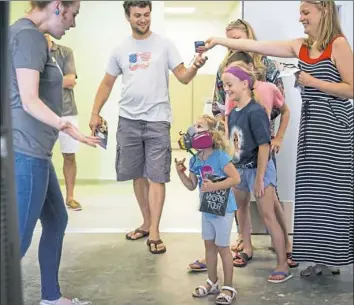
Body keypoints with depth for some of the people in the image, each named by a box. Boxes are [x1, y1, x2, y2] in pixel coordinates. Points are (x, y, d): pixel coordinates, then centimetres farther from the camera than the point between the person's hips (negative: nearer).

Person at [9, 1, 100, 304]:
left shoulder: (27, 33, 17)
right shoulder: (29, 34, -14)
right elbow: (29, 101, -23)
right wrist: (63, 125, -38)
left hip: (33, 150, 11)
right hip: (24, 151, -11)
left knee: (56, 220, 18)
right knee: (19, 237, -5)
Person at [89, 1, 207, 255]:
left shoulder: (164, 45, 1)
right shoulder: (121, 50, 9)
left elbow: (183, 77, -4)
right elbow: (107, 84, 14)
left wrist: (195, 67, -26)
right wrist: (95, 113, 7)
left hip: (157, 120, -3)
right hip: (129, 120, 3)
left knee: (156, 176, -4)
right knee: (137, 175, 11)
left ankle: (154, 233, -1)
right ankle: (147, 222, 26)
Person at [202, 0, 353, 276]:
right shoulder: (300, 46, 10)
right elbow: (255, 46, 7)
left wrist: (313, 82, -14)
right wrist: (218, 41, 4)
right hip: (311, 124, 6)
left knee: (332, 190, -2)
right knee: (313, 190, 6)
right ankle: (322, 256, 15)